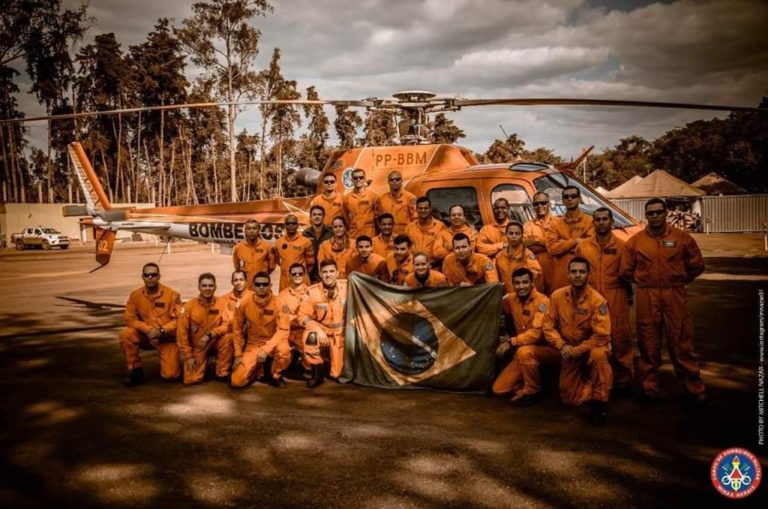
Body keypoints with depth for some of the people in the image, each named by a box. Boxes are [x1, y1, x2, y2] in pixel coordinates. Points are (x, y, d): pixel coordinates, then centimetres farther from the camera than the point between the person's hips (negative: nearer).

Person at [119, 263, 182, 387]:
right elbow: (130, 319, -7)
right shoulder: (135, 295, -6)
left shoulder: (172, 294, -13)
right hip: (146, 336, 3)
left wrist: (161, 331, -26)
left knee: (170, 375, -14)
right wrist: (147, 330, -23)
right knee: (126, 334, -27)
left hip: (168, 338, -3)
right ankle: (135, 371, -10)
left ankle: (175, 360, 25)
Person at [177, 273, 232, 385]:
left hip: (215, 342, 1)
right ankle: (201, 362, 23)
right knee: (191, 380, -11)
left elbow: (227, 324, -17)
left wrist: (210, 335, -32)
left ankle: (223, 373, -13)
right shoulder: (189, 306, -13)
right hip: (196, 346, 0)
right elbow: (182, 333, -10)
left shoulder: (222, 302, -11)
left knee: (227, 337, -32)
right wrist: (188, 356, -11)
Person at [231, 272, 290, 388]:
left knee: (284, 349, -38)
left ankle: (276, 375, -4)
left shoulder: (278, 303, -15)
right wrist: (238, 354, -3)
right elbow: (237, 329, 2)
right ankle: (258, 369, 19)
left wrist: (266, 349, -28)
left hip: (272, 342, -1)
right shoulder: (244, 303, -9)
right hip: (253, 344, 1)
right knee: (237, 381, -15)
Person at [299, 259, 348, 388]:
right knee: (310, 336, -36)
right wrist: (318, 330, -26)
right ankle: (317, 375, -14)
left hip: (340, 334, 0)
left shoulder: (347, 286, -15)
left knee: (338, 374, -4)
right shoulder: (313, 291, -17)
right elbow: (303, 316, -13)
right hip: (322, 331, 0)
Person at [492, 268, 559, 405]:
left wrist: (511, 342, -28)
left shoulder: (542, 301, -19)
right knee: (499, 389, -6)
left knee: (524, 351, -38)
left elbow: (537, 333, -28)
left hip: (548, 349, -5)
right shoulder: (511, 299, 1)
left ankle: (533, 392, -16)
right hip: (524, 354, 6)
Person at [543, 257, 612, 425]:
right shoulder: (557, 296, -12)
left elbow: (602, 335, -25)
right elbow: (548, 326, -5)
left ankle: (599, 402, -21)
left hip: (592, 346, -3)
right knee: (569, 400, 3)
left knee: (598, 354, -40)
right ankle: (587, 384, 35)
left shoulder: (597, 300, -23)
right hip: (569, 351, 3)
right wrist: (562, 346, -18)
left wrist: (576, 350, -24)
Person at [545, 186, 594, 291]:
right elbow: (551, 247, -2)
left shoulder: (589, 221, 3)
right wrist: (575, 241, -10)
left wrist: (563, 244, -9)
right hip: (560, 276, 2)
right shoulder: (555, 223, 11)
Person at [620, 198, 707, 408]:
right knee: (648, 345, 7)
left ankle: (695, 391, 12)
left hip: (675, 296, -1)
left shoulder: (682, 238, 2)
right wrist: (645, 280, 7)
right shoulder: (635, 240, 4)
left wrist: (677, 280, 8)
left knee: (681, 344, 1)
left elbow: (696, 266, 8)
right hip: (646, 298, 1)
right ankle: (649, 389, 18)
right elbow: (626, 270, 8)